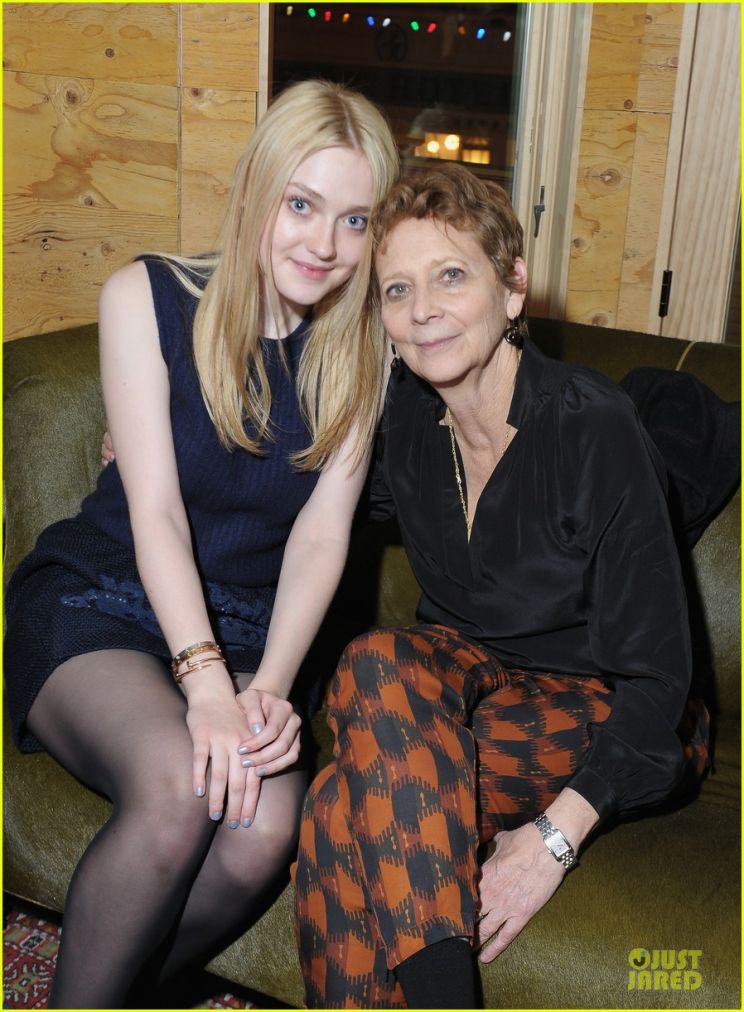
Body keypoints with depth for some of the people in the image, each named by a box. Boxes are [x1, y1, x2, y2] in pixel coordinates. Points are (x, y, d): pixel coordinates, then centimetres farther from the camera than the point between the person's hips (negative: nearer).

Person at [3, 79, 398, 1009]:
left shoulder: (359, 355, 3)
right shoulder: (146, 298, -5)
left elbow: (322, 533, -5)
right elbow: (155, 510, -13)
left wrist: (269, 686, -21)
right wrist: (205, 679, -26)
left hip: (247, 629, 3)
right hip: (96, 595, -2)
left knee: (267, 826, -27)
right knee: (176, 784, -32)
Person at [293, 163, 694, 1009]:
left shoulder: (594, 427, -21)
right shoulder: (403, 415, -4)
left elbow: (654, 673, -19)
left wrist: (556, 835, -28)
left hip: (588, 711, -5)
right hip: (462, 667, 6)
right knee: (377, 665, -32)